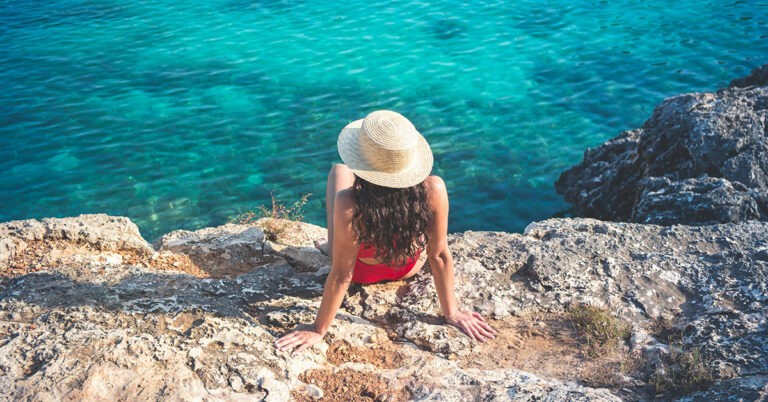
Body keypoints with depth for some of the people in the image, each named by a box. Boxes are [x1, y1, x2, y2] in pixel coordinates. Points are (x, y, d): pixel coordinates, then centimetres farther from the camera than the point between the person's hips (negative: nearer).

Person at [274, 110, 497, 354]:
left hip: (361, 272, -1)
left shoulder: (349, 206, -43)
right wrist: (451, 314, -8)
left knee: (339, 170, 18)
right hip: (409, 269, 2)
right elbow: (440, 256, -23)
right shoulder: (433, 191, -36)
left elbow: (341, 275, -31)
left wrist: (319, 330, -15)